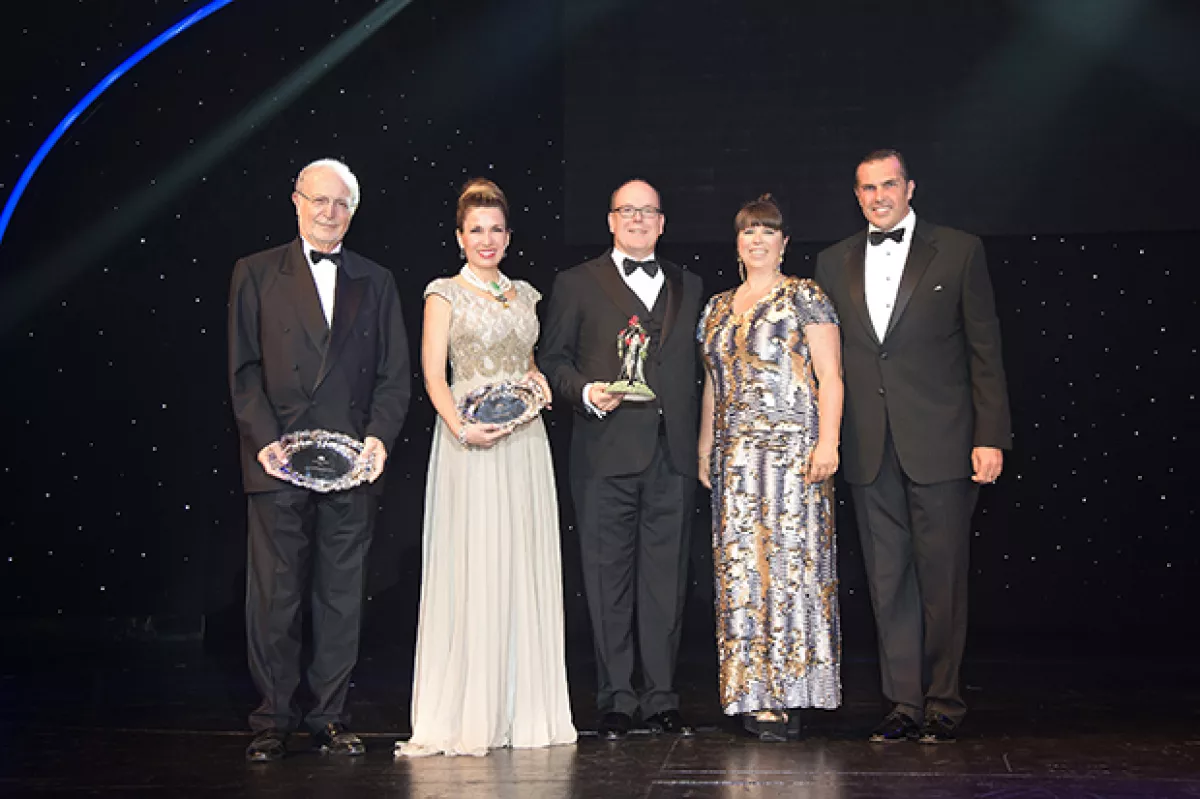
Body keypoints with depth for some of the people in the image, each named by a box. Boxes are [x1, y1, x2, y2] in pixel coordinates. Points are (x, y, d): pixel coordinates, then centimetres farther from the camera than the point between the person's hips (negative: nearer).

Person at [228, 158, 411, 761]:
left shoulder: (375, 282, 13)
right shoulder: (256, 274, 7)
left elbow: (395, 375, 9)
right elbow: (244, 370, 2)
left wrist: (379, 437, -7)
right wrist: (265, 440, -11)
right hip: (278, 463, -2)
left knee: (341, 598, 6)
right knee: (274, 597, 0)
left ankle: (329, 718, 15)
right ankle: (273, 722, 11)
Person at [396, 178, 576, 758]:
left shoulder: (525, 295, 17)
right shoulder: (445, 295, 3)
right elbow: (433, 376, -5)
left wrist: (539, 380, 4)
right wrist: (462, 428, -20)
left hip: (525, 443, 5)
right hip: (468, 439, -5)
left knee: (525, 569, 5)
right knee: (471, 569, -7)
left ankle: (525, 709, 12)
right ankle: (466, 716, -2)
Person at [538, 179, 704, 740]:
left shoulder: (687, 287, 18)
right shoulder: (577, 284, 8)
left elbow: (694, 365, 18)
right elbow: (551, 358, 5)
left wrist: (702, 443, 8)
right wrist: (586, 392, -14)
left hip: (672, 455, 3)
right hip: (606, 452, -3)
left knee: (666, 578, 5)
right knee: (608, 579, 0)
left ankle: (662, 698, 13)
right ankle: (616, 700, 9)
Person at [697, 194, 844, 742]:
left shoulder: (805, 297, 1)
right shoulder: (717, 308, 17)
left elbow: (830, 378, -5)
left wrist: (828, 441, -15)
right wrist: (705, 448, 16)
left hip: (794, 449, -5)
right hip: (735, 454, 5)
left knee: (793, 557, -7)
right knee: (741, 565, 1)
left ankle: (792, 688, -3)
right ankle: (757, 694, 6)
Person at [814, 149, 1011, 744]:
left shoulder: (959, 252, 3)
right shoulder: (834, 263, 13)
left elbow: (984, 350, 1)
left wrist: (991, 438, -5)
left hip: (939, 443, -3)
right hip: (869, 449, 3)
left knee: (941, 576, 1)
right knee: (887, 579, 6)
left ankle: (942, 703, 12)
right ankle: (905, 702, 15)